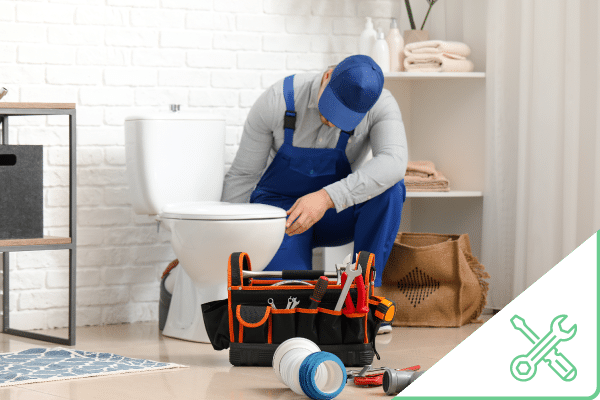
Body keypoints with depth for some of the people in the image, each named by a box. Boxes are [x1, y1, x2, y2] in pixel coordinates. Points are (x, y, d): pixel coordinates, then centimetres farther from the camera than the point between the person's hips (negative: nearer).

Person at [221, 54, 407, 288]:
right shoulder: (278, 100, -20)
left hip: (336, 215, 2)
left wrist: (327, 198, -49)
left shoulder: (381, 105, -20)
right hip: (279, 207, -1)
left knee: (390, 188, -30)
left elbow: (394, 163, -40)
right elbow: (243, 175, -10)